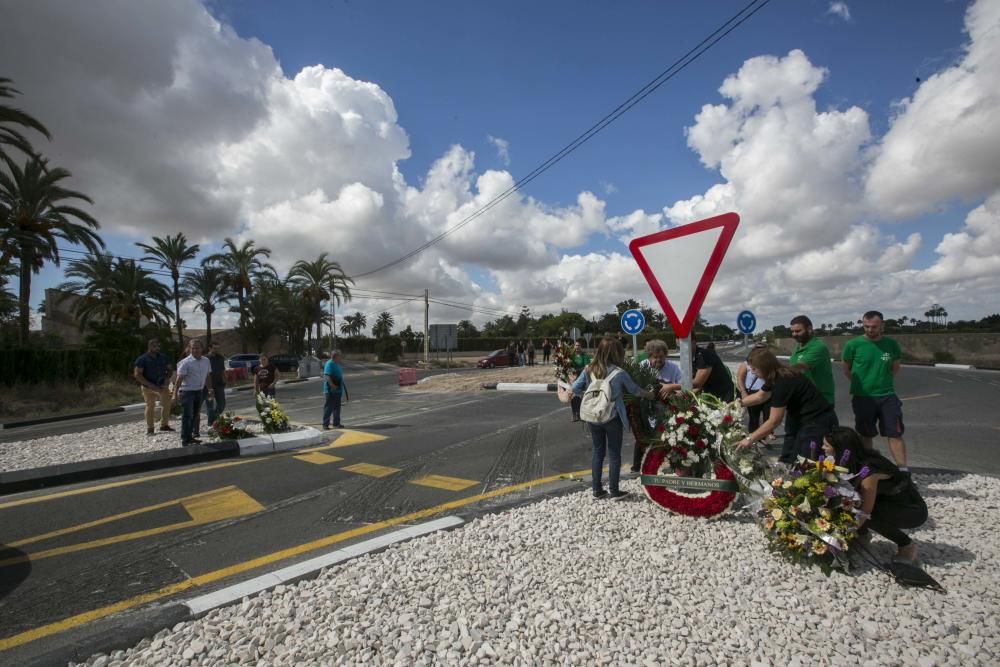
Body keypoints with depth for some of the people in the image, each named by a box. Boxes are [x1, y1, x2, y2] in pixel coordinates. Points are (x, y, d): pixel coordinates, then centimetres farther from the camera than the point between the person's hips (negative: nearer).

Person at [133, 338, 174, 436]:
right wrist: (150, 385, -18)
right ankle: (149, 429, 11)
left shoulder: (163, 357, 6)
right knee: (150, 406, 1)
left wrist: (167, 379, -3)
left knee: (167, 404, 6)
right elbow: (137, 374, -12)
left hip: (162, 385, 4)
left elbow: (169, 369, 16)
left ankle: (164, 425, 20)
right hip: (148, 387, -4)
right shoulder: (142, 359, -8)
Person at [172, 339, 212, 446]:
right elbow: (179, 379, -15)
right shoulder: (185, 362, -13)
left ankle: (190, 436, 26)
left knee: (195, 415, 14)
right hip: (187, 392, -6)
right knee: (187, 416, -5)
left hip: (199, 391, 6)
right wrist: (175, 393, -19)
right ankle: (185, 440, 1)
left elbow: (208, 376, 15)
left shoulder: (206, 361, 6)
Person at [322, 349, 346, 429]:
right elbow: (327, 376, -25)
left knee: (337, 407, 14)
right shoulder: (329, 364, -15)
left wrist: (341, 386, 21)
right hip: (331, 390, -10)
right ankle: (325, 424, 2)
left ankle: (336, 423, 23)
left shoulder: (337, 364, 15)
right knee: (328, 407, -4)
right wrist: (332, 385, -30)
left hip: (338, 390, 10)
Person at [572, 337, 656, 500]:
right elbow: (635, 390, 1)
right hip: (613, 418, -4)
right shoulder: (619, 373, -14)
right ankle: (614, 491, 17)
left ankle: (597, 489, 22)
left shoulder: (589, 369, -5)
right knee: (614, 454, 9)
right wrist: (651, 395, 19)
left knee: (597, 452, 14)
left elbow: (575, 389, -4)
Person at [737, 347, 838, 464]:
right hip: (803, 419, 10)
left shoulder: (783, 382, -26)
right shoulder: (776, 377, 2)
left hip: (819, 423, -10)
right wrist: (739, 403, 8)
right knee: (787, 460, 12)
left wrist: (749, 439, -18)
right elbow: (760, 396, 21)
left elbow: (774, 422, -24)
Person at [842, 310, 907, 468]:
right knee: (865, 435, 11)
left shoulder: (891, 344, -1)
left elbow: (895, 367, 15)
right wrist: (861, 383, 4)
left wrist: (884, 382, 7)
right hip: (862, 397, -1)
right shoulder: (853, 344, -8)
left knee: (895, 434, -1)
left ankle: (903, 470, 5)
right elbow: (846, 369, 5)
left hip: (887, 396, 1)